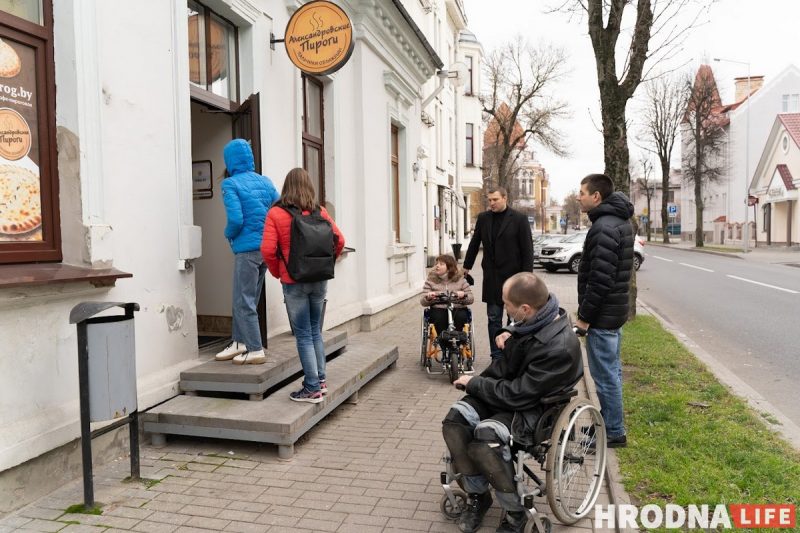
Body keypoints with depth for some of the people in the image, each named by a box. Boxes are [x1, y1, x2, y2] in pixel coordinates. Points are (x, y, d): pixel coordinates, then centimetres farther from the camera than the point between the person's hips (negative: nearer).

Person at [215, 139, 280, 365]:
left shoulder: (230, 184, -8)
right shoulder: (265, 181, 9)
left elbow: (236, 219, -18)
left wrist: (228, 234, 2)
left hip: (247, 249, -7)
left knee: (244, 301, 3)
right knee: (246, 297, 18)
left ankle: (256, 350, 7)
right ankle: (239, 342, 28)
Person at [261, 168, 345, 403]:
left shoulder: (276, 213, -8)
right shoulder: (320, 211, 2)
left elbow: (268, 250, -15)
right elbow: (339, 241, -1)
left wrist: (277, 272, 0)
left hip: (294, 282, -4)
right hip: (320, 281, 4)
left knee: (303, 335, 4)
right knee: (315, 331, 18)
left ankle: (313, 388, 8)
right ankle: (320, 380, 24)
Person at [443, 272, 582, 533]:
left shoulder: (559, 348, -31)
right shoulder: (536, 316, -6)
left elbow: (517, 395, -25)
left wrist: (473, 383, -13)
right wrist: (507, 334, -2)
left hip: (531, 407, -8)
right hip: (505, 386, 8)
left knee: (484, 438, -31)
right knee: (454, 420, -15)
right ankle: (477, 495, 4)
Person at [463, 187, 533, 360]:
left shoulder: (519, 219, -5)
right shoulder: (483, 218, 7)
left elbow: (527, 249, -6)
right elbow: (474, 244, 16)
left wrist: (527, 275, -10)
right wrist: (467, 266, 21)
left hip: (513, 275, -3)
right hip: (492, 276, 4)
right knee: (494, 318, 6)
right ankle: (497, 356, 14)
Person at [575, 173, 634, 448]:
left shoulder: (604, 227, -21)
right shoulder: (620, 221, 12)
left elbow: (600, 279, -25)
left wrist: (584, 316, -17)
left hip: (602, 316, -11)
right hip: (615, 312, 11)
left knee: (605, 375, 0)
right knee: (611, 371, 19)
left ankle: (614, 433, 11)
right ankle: (610, 425, 32)